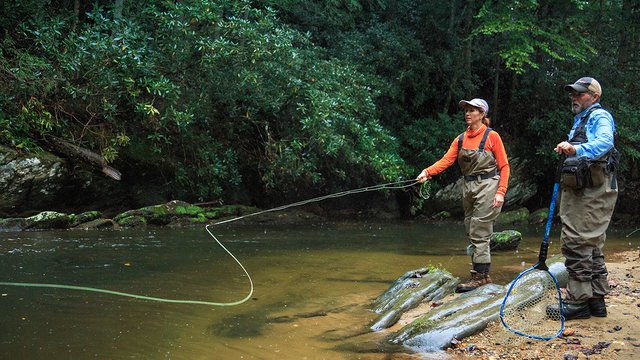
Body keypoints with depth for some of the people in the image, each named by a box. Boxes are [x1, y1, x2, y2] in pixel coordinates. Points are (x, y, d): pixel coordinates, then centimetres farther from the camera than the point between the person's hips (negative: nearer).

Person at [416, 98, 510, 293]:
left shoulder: (491, 136, -5)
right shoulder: (461, 139, 11)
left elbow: (504, 166, -5)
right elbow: (446, 160, -1)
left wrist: (501, 192, -14)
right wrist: (427, 172, -18)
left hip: (487, 186, -7)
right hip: (468, 188, 7)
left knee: (479, 232, -10)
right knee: (472, 231, 8)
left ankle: (479, 275, -5)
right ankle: (483, 274, 16)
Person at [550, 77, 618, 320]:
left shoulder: (599, 117, -5)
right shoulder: (579, 121, 25)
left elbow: (604, 142, -27)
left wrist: (577, 149, -41)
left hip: (593, 189, -10)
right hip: (578, 189, 10)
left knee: (576, 242, -13)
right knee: (590, 245, 13)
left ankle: (577, 302, -10)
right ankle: (596, 299, 20)